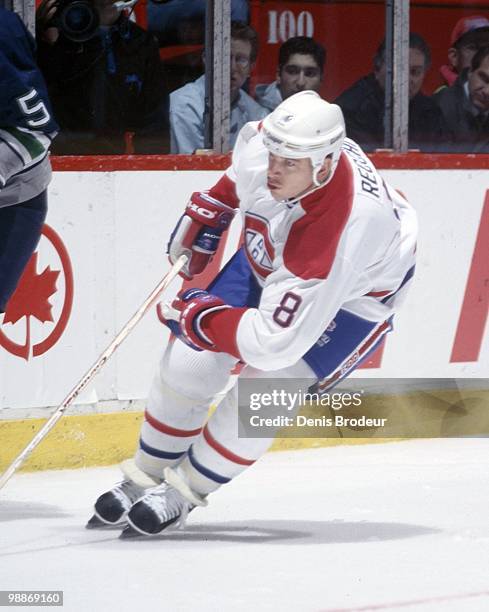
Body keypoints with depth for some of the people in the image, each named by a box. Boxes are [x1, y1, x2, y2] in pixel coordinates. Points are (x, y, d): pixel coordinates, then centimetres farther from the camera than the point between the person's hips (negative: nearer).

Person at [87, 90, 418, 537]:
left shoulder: (337, 228, -45)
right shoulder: (262, 143, -28)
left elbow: (275, 341, -41)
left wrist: (200, 317, -30)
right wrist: (209, 210, 3)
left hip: (352, 294, -6)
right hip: (268, 257, 7)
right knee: (189, 362, -3)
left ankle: (182, 493, -1)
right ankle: (144, 481, 16)